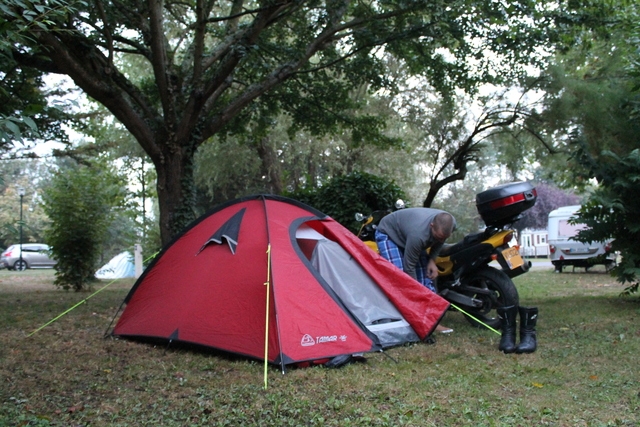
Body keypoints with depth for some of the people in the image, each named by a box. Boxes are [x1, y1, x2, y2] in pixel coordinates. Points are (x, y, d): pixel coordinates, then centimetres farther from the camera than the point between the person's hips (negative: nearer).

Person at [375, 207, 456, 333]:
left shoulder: (450, 224, -23)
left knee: (426, 275, -3)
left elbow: (439, 242, 1)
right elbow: (409, 266, -33)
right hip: (388, 233, -7)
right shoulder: (418, 234, -44)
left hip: (406, 234, 7)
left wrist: (432, 260, -13)